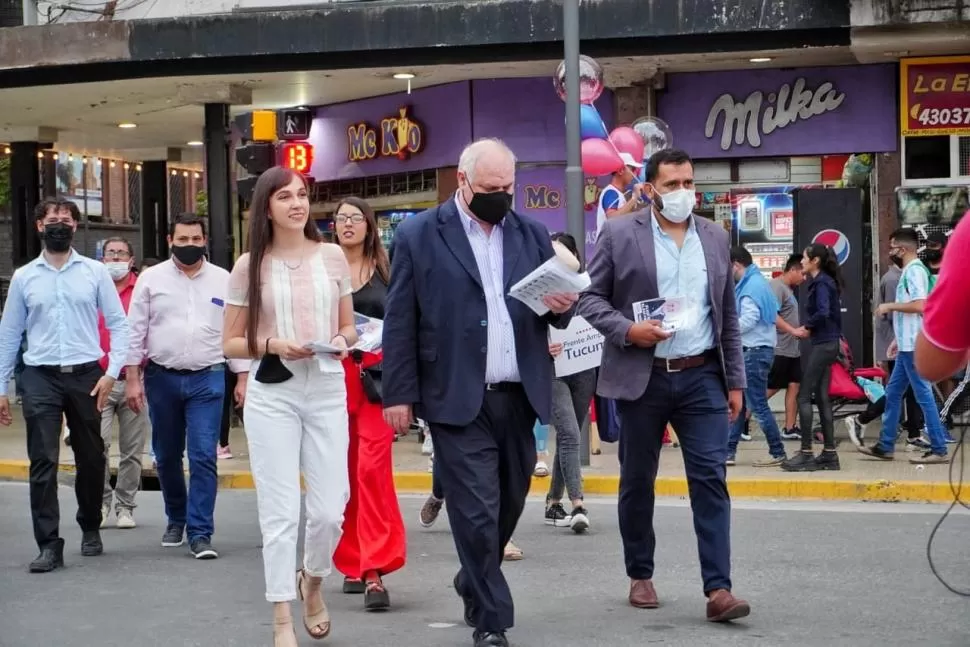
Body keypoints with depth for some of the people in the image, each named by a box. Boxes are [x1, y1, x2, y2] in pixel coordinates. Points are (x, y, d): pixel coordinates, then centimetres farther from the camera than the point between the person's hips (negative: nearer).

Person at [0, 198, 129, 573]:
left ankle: (90, 528, 30)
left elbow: (118, 324, 3)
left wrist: (112, 372, -8)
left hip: (85, 374, 0)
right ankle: (49, 545, -5)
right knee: (43, 462, -7)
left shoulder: (95, 272, 5)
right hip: (40, 377, 0)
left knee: (91, 458, 10)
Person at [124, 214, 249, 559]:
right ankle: (175, 519, 32)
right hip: (162, 378, 1)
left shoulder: (223, 281, 5)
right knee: (167, 456, 12)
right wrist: (132, 378, -2)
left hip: (207, 378, -1)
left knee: (203, 456, -8)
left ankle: (200, 533, -6)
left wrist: (243, 378, 2)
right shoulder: (151, 278, 3)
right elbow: (135, 330, 3)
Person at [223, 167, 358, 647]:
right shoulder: (249, 266, 1)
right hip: (271, 395, -2)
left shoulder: (332, 256, 6)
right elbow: (231, 343, 5)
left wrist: (342, 341, -7)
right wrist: (272, 345, -13)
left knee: (329, 510, 2)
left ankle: (312, 582, 33)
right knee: (280, 512, -1)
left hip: (328, 391, 2)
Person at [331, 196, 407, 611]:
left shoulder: (385, 270, 8)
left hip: (377, 375, -1)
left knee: (373, 467, -13)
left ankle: (375, 569, -15)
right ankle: (352, 564, 18)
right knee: (340, 472, 5)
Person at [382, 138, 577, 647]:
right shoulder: (419, 235, -1)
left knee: (509, 504, 14)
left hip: (520, 395, 4)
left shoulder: (532, 233, 11)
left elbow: (556, 308, 15)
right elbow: (400, 322, -1)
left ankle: (475, 583, 38)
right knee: (476, 512, -6)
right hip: (458, 399, -4)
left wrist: (563, 306, -10)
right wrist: (399, 394, -5)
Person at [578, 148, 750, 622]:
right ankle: (640, 576, 24)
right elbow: (590, 298, -1)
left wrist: (735, 380, 10)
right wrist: (626, 330, -18)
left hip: (702, 377, 2)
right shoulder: (619, 234, -2)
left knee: (711, 479, -6)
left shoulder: (715, 237, 10)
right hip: (642, 378, -2)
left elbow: (728, 315, 12)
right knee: (637, 481, 8)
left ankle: (718, 589, -8)